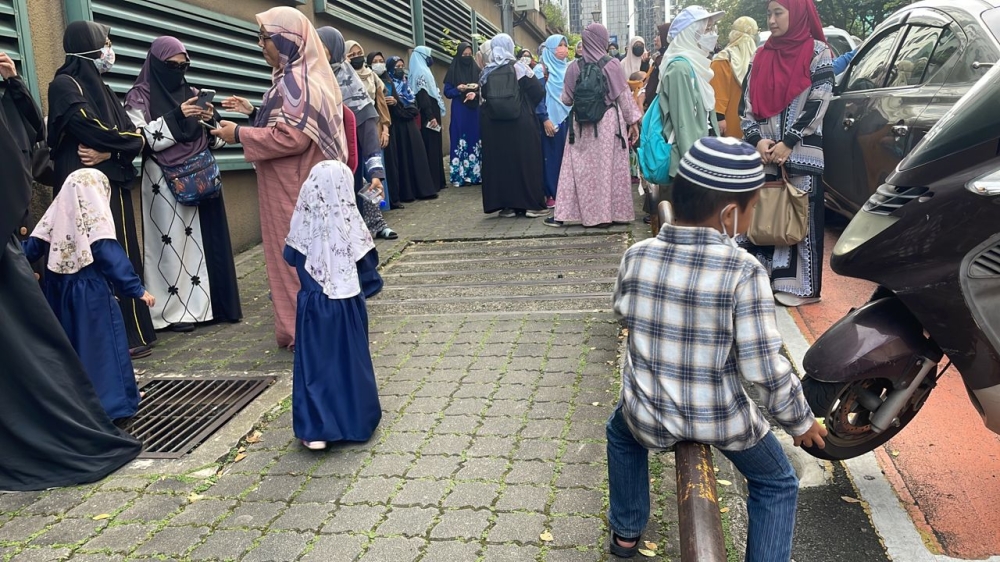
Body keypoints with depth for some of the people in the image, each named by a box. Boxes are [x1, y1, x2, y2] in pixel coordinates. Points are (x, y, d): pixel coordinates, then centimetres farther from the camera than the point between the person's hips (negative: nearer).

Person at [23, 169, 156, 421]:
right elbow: (113, 258, -19)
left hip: (59, 291, 6)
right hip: (91, 294, -6)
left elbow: (32, 249, 10)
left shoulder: (56, 216, 4)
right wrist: (137, 289, -18)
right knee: (101, 344, 0)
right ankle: (112, 402, 2)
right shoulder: (97, 221, -13)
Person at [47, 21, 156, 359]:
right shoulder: (65, 85, -4)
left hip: (113, 186, 8)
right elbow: (91, 130, -19)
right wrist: (117, 144, 0)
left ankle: (128, 332, 12)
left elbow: (137, 138, 6)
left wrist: (108, 152, -12)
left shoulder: (100, 89, 19)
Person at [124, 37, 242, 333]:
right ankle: (174, 311, 2)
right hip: (165, 183, -5)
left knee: (204, 238, 5)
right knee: (172, 241, -5)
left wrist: (211, 120, -7)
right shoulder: (140, 96, 0)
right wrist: (176, 118, -18)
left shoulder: (191, 94, 15)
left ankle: (207, 303, 13)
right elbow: (139, 139, -13)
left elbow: (216, 140, 14)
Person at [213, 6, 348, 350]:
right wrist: (252, 111, 14)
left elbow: (291, 137, -25)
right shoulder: (300, 75, 14)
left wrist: (239, 135, -16)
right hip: (297, 185, 10)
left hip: (294, 190, -10)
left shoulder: (295, 81, -18)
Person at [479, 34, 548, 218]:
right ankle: (531, 204, 4)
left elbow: (484, 98, 8)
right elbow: (539, 93, -4)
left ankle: (506, 204, 9)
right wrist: (528, 106, 13)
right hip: (522, 124, -2)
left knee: (500, 161, 7)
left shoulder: (486, 72, 3)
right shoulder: (519, 67, -5)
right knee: (525, 160, 4)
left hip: (494, 127, 3)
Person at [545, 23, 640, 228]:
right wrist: (633, 121, 6)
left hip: (583, 125, 2)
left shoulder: (575, 67, -2)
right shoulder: (612, 64, -6)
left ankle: (563, 213, 8)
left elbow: (566, 99, 4)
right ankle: (612, 212, 10)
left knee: (581, 168, 7)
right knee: (610, 167, 6)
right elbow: (624, 95, -3)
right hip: (609, 122, -2)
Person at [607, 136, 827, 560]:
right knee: (777, 485, 26)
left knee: (620, 433, 38)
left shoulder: (637, 256, -13)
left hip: (646, 414, 3)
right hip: (722, 420, -2)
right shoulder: (743, 271, -23)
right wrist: (800, 422, -2)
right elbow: (766, 368, -20)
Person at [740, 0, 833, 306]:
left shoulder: (817, 52, -1)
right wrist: (757, 139, -6)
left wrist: (788, 143, -14)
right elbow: (748, 102, 9)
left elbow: (818, 103, -8)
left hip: (802, 153, -4)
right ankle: (768, 279, 17)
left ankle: (804, 287, 7)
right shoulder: (762, 56, 12)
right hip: (765, 153, 4)